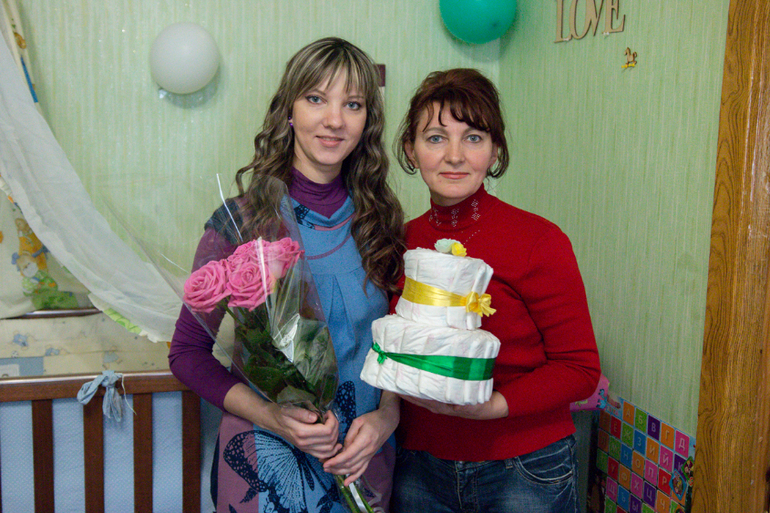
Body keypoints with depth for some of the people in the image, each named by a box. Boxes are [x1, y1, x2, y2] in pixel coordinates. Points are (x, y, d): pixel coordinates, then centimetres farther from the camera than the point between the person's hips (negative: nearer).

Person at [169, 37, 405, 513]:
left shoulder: (379, 221, -2)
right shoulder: (241, 220, -13)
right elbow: (188, 352, -7)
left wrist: (387, 414, -12)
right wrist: (271, 416, -19)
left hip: (366, 458, 3)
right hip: (266, 457, -3)